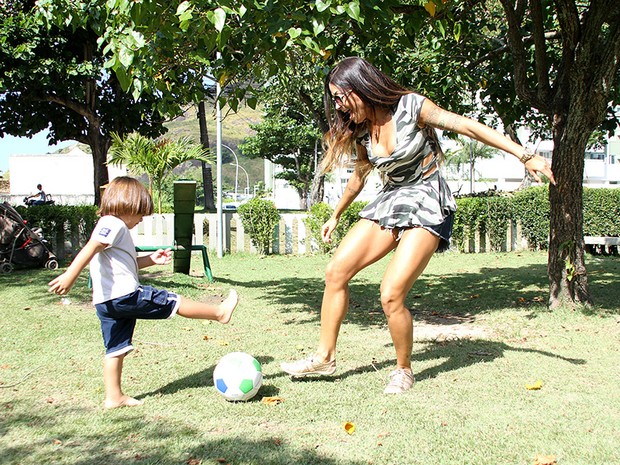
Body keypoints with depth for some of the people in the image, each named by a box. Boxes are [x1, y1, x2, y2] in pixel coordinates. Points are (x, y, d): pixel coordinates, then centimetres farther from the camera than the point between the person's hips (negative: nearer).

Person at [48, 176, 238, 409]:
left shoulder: (113, 226, 23)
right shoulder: (113, 224, -9)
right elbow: (90, 249, -23)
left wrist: (150, 259, 28)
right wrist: (70, 276, -33)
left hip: (106, 302, 10)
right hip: (125, 294, -10)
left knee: (116, 350, 12)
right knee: (176, 302, 2)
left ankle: (113, 396, 16)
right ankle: (220, 312, 13)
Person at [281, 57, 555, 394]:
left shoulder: (410, 107, -13)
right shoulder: (361, 131, 6)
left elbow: (469, 127, -13)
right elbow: (358, 177, 22)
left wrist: (525, 156, -18)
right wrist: (335, 216, 34)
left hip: (428, 204, -7)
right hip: (390, 201, 7)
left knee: (391, 295, -17)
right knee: (336, 271, -5)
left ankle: (404, 370, 6)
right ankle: (325, 357, 7)